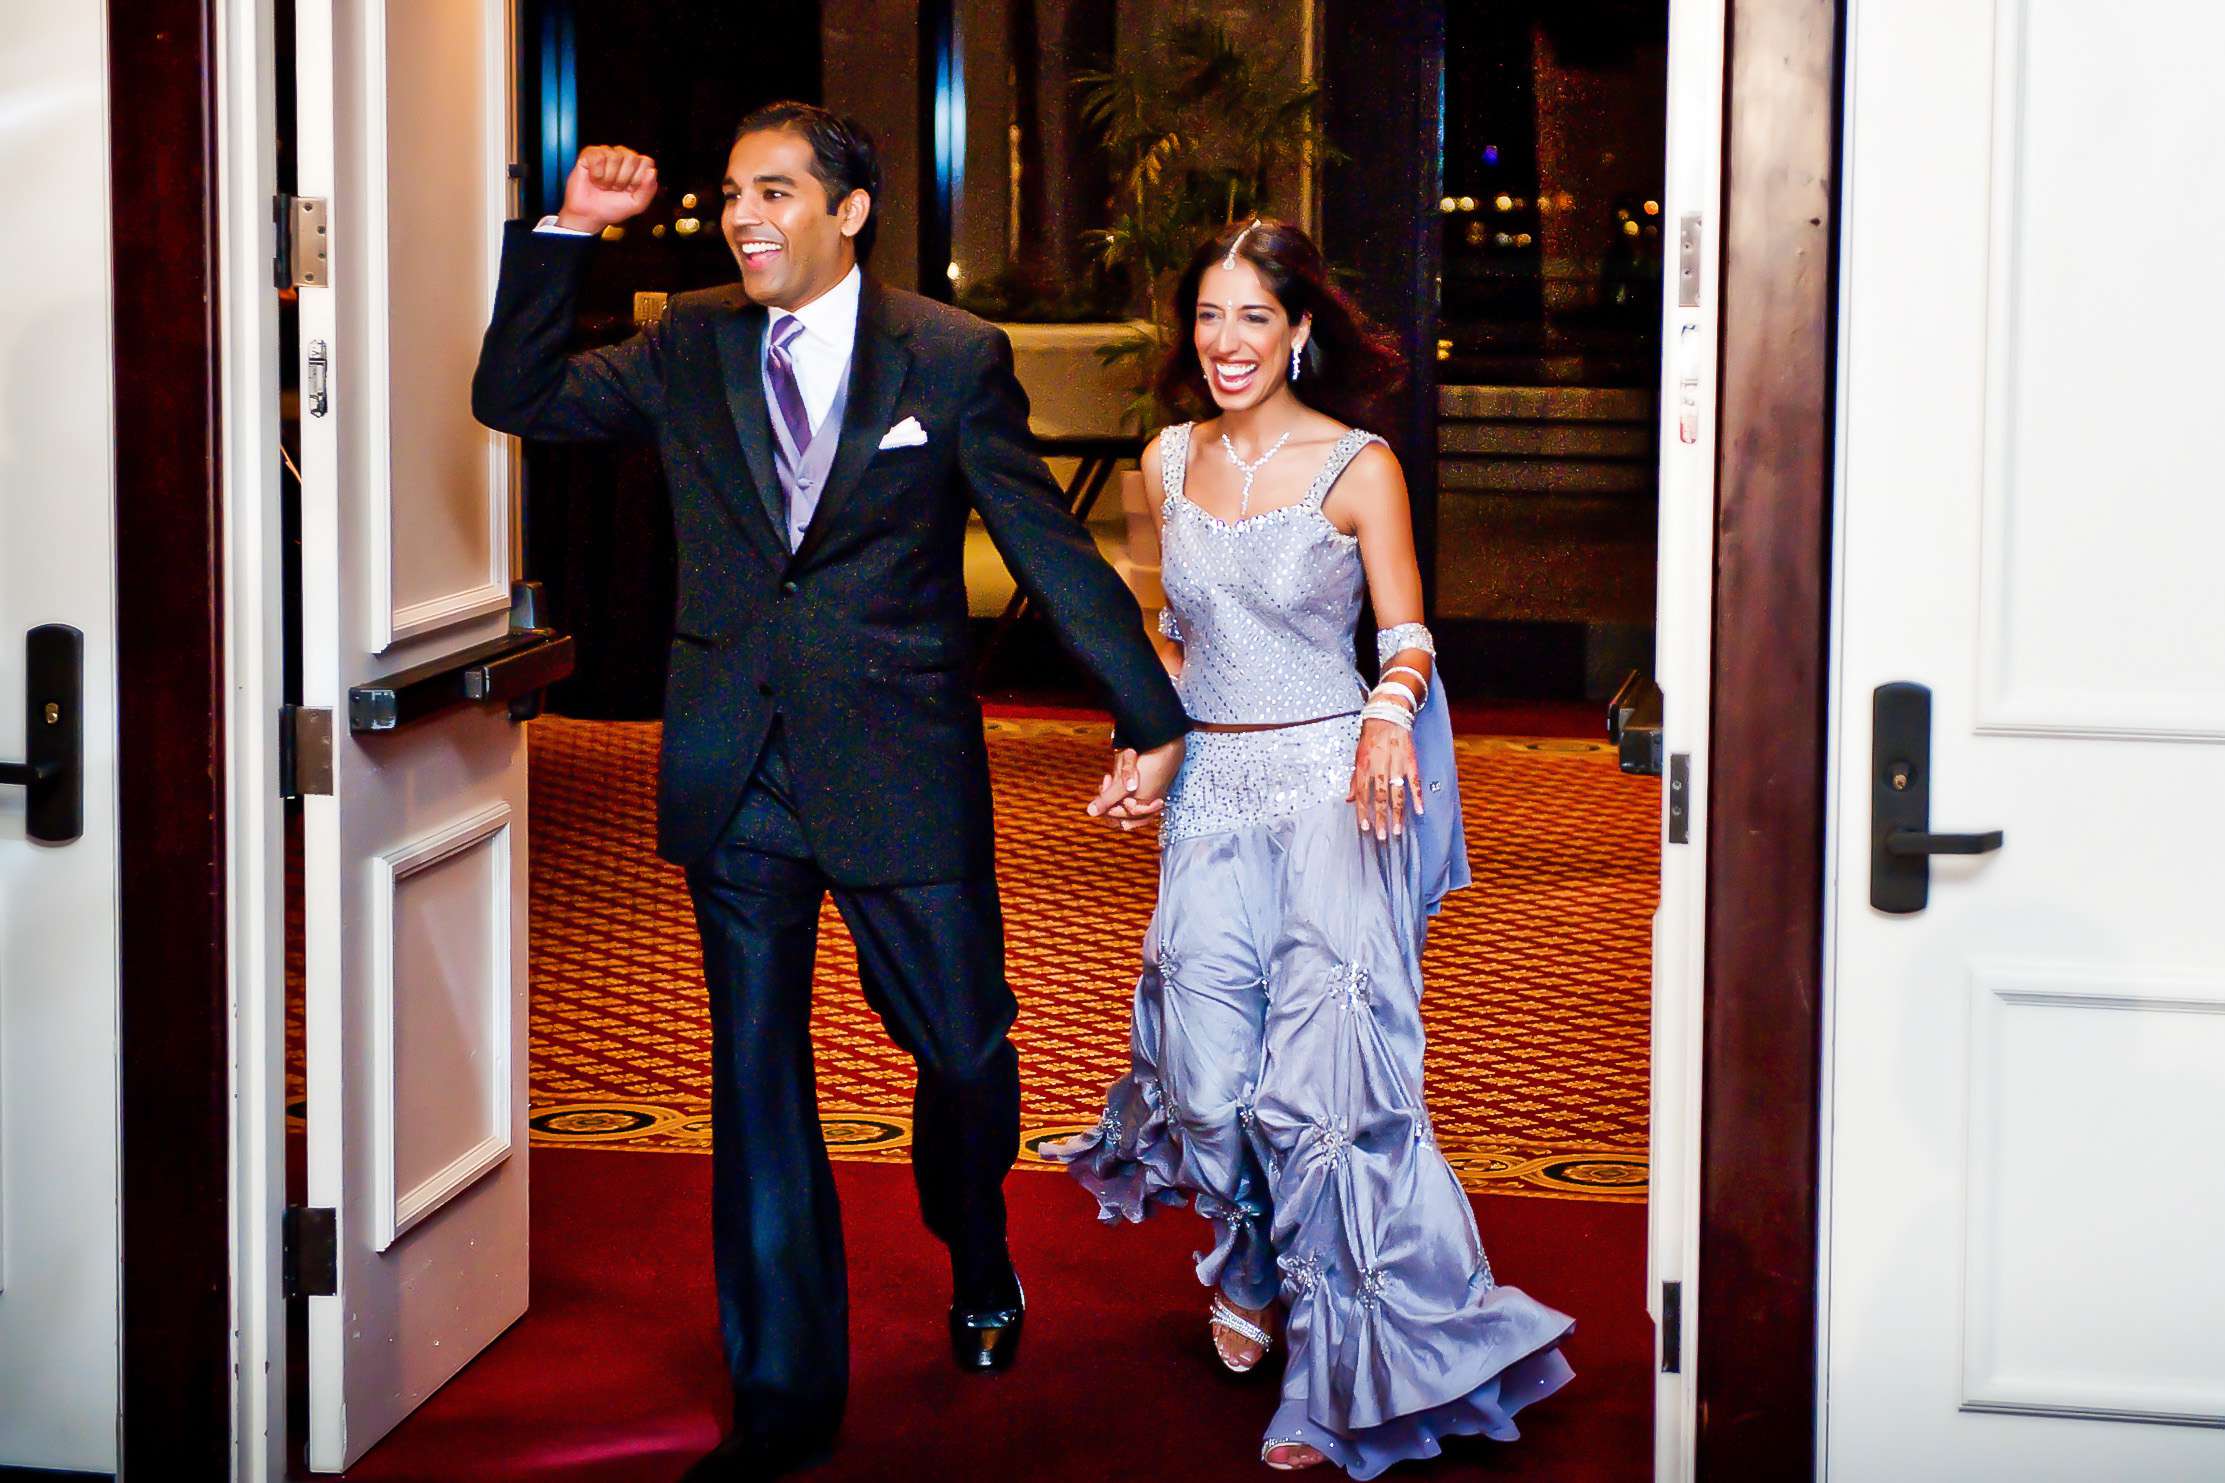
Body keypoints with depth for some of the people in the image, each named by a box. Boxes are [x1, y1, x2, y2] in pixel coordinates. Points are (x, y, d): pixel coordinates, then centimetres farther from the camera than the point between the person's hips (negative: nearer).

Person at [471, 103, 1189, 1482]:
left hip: (899, 769, -2)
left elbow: (1051, 547, -1)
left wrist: (1154, 717, -1)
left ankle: (979, 1265, 39)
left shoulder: (954, 358, -4)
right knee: (758, 1082, 6)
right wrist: (570, 230, -3)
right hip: (735, 777, 3)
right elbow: (515, 397, 7)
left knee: (967, 1048, 5)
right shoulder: (690, 347, 5)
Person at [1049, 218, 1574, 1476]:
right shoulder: (1170, 462, 9)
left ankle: (1346, 1370, 4)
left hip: (1331, 786, -4)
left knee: (1326, 1061, -9)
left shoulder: (1356, 466, -5)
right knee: (1212, 1064, -1)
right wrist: (1148, 752, 12)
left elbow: (1405, 634, -3)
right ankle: (1252, 1270, 31)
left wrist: (1388, 721, -23)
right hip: (1214, 793, 4)